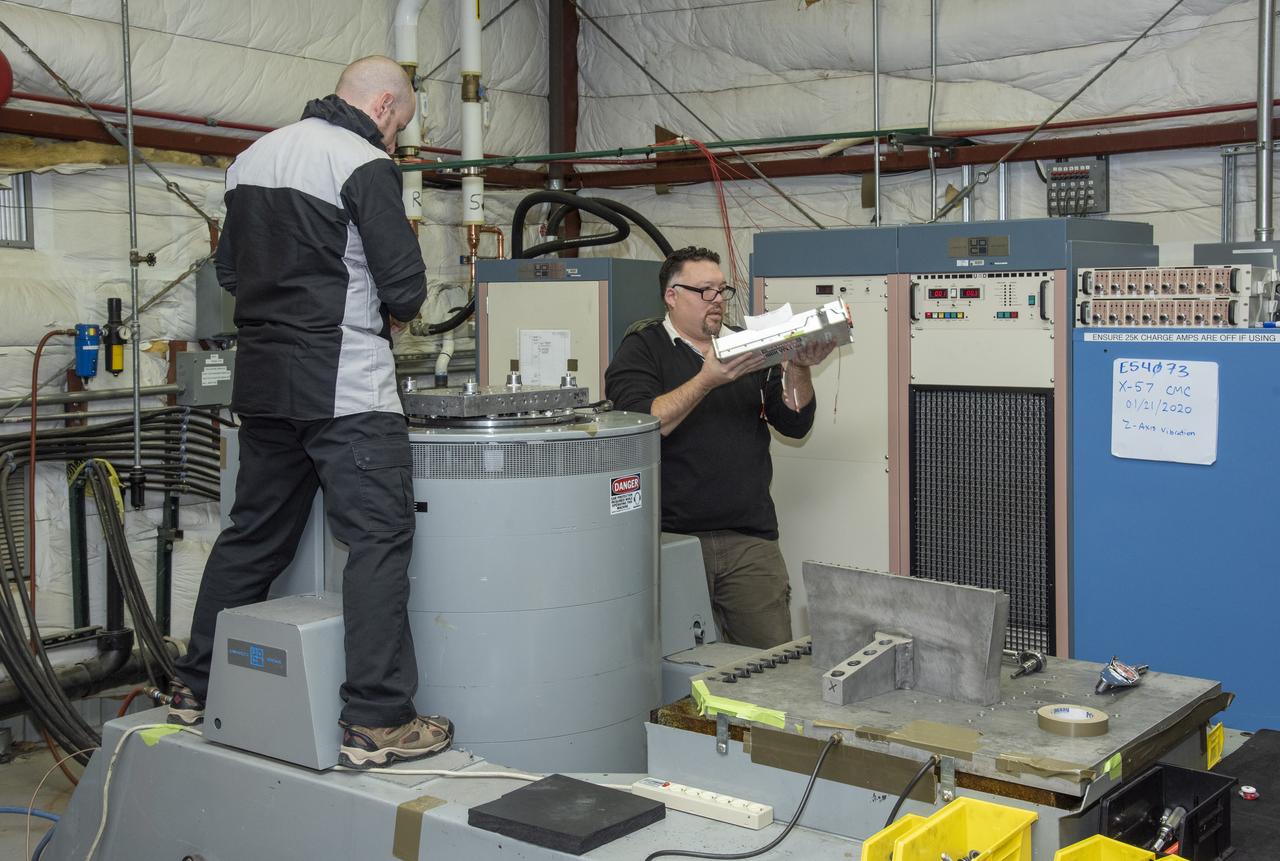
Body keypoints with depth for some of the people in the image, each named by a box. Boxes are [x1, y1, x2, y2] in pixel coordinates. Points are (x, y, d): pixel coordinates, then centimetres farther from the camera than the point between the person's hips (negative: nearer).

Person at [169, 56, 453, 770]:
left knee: (254, 535, 17)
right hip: (347, 385, -8)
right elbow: (405, 286, -13)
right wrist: (390, 316, 8)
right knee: (380, 539, -5)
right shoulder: (366, 164, -9)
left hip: (263, 378, 8)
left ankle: (198, 688, 26)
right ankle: (378, 721, -6)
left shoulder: (253, 156, 15)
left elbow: (230, 270, 21)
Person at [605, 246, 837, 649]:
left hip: (750, 538, 4)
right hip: (672, 537, -3)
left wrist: (798, 370, -9)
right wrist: (707, 380, -22)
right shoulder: (641, 350, 2)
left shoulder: (749, 347, 15)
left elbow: (795, 424, 9)